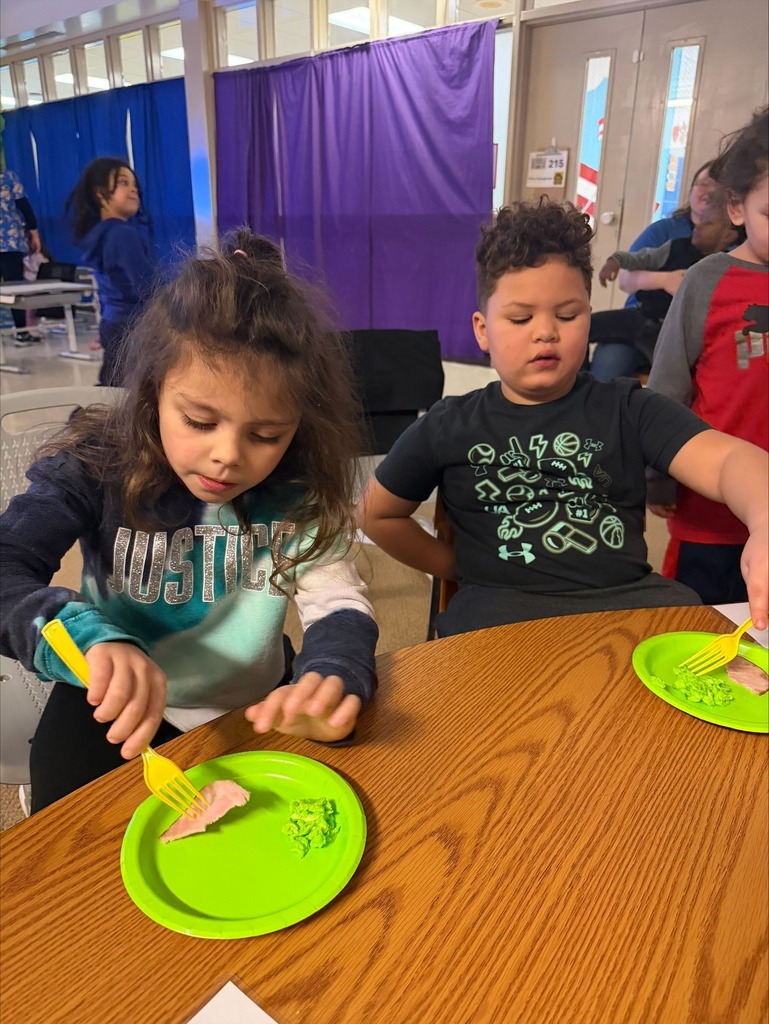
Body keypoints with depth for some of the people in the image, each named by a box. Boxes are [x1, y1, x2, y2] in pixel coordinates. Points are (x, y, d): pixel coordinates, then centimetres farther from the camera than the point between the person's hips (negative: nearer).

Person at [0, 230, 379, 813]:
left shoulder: (298, 493, -16)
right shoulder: (97, 465, -19)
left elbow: (339, 605, -20)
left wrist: (331, 679, -43)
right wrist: (89, 636, -48)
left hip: (254, 705, 1)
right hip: (119, 704, 0)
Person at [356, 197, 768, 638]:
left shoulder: (629, 409, 7)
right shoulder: (450, 427, 8)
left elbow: (729, 459, -9)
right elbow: (377, 515, 19)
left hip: (629, 596, 2)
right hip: (503, 606, -1)